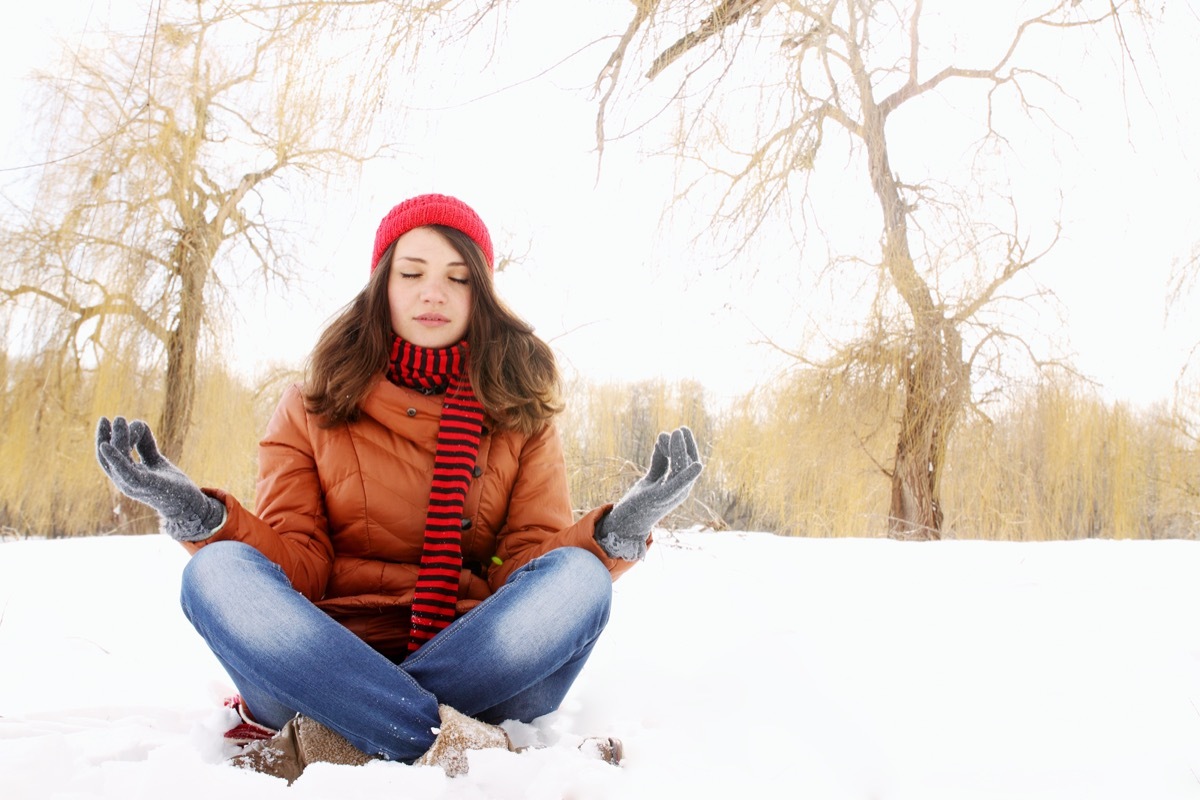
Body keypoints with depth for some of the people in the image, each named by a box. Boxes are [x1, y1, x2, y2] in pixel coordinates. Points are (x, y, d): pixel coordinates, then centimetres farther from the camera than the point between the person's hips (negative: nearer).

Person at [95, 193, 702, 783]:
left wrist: (615, 531, -19)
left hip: (477, 671, 0)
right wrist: (200, 516, -16)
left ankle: (329, 747, -27)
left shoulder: (520, 415, 10)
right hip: (326, 666, 0)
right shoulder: (312, 409, 10)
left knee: (577, 576, -25)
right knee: (218, 574, -25)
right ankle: (462, 750, -33)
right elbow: (298, 565, 1)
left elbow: (529, 561, 0)